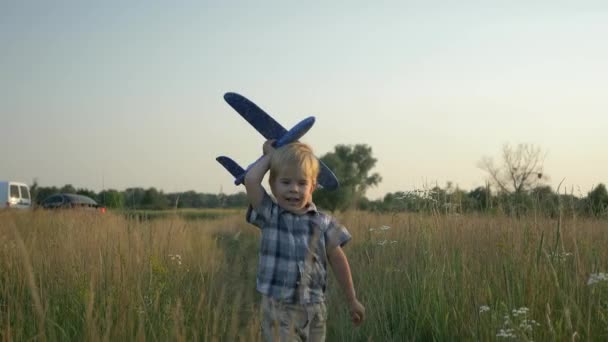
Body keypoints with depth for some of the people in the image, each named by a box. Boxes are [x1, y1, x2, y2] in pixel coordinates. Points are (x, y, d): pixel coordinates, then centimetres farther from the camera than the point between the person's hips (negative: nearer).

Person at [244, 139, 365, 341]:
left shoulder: (322, 223, 1)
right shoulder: (269, 215, -2)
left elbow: (337, 260, 8)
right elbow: (251, 180, -17)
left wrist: (352, 301, 13)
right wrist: (269, 155, -1)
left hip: (314, 309, 3)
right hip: (279, 309, -3)